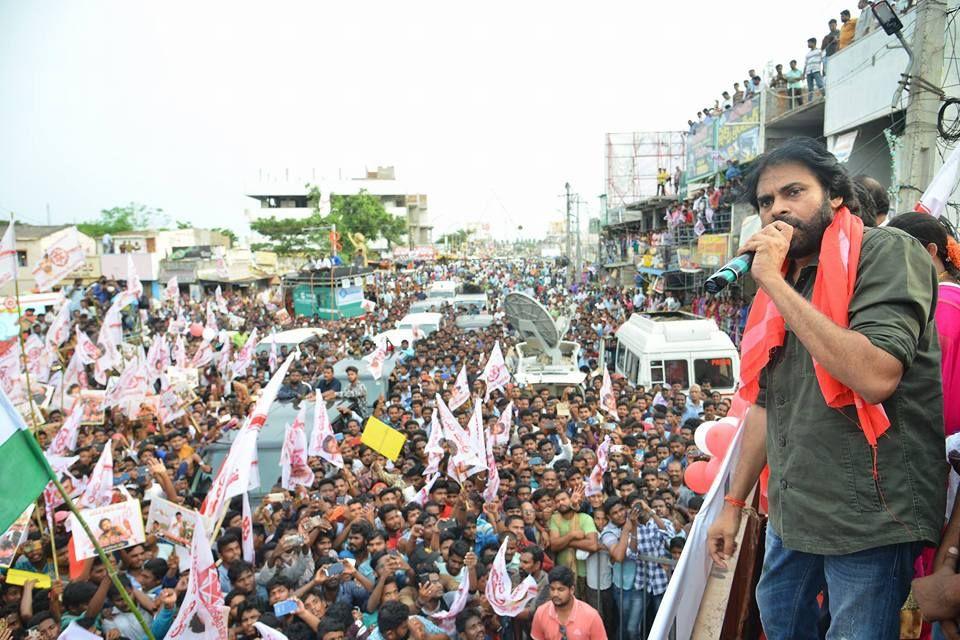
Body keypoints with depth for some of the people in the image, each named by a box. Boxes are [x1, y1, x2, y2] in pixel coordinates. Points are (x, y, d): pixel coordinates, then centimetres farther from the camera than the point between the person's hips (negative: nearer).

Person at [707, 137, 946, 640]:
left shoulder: (886, 253, -12)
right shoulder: (781, 288, 10)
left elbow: (874, 377, -28)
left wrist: (774, 282, -23)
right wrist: (733, 503, 14)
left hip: (867, 517, -7)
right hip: (793, 513, 7)